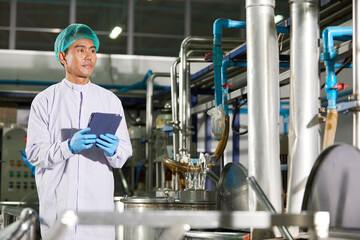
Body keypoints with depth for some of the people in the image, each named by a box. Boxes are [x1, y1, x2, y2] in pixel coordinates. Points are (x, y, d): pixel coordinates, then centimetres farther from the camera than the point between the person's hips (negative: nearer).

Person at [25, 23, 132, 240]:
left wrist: (113, 150, -16)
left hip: (99, 204, 1)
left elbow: (125, 152, 7)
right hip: (57, 204, -1)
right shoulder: (45, 101, 5)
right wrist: (69, 147, -19)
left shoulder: (110, 101, 12)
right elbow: (35, 152, -3)